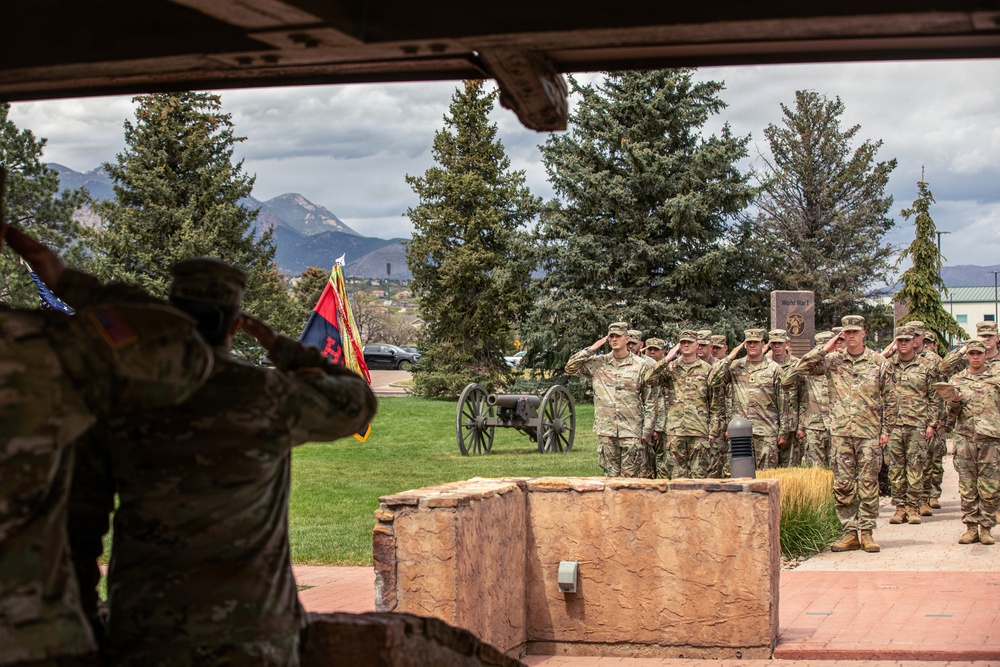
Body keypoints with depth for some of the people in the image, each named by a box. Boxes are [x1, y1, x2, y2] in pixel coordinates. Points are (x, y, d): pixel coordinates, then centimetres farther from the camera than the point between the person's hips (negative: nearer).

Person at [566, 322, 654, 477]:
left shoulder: (640, 366, 2)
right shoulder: (598, 363, 8)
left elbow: (649, 401, 4)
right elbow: (570, 368, 2)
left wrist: (647, 430, -2)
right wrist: (591, 349, -1)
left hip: (631, 431, -2)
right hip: (606, 431, 2)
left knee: (630, 475, -2)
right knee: (611, 474, 6)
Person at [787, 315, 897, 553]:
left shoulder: (878, 362, 4)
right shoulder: (832, 361, 6)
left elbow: (890, 398, 7)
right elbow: (800, 368, 0)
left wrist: (886, 429, 2)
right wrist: (825, 349, -3)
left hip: (869, 433, -1)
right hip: (840, 433, 1)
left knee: (868, 484, 1)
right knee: (843, 485, 2)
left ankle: (866, 532, 7)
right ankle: (850, 532, 10)